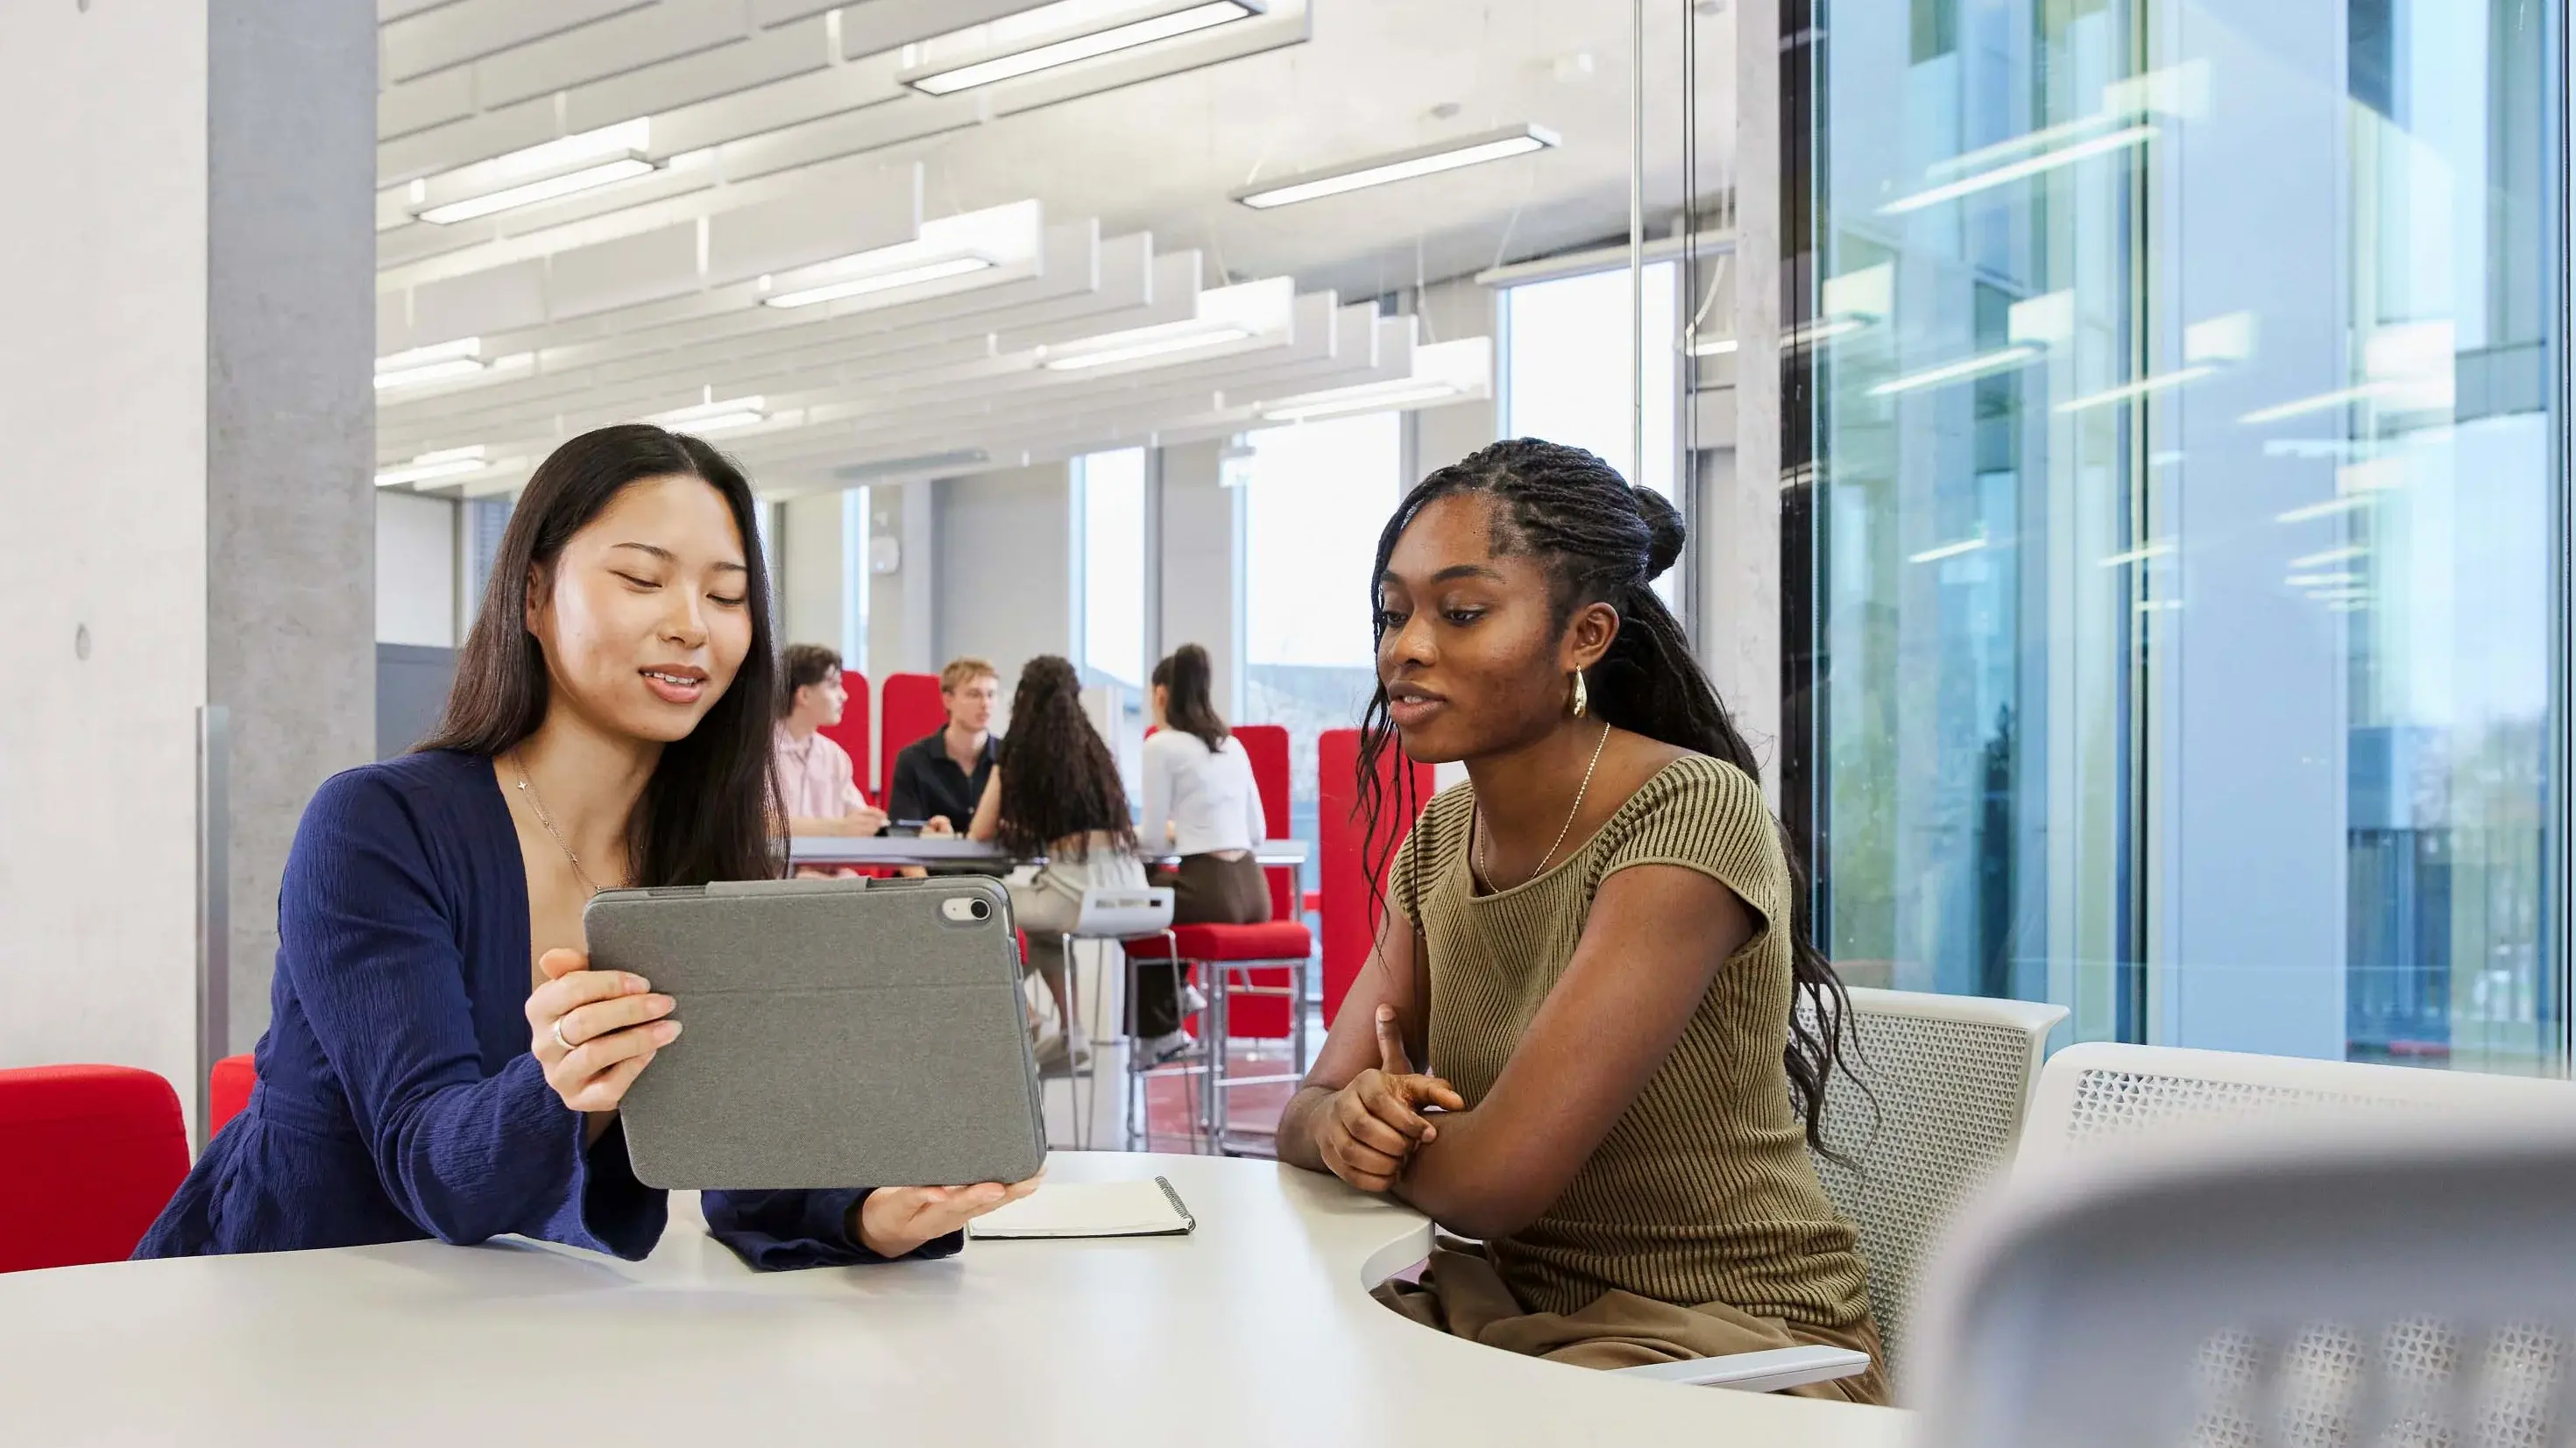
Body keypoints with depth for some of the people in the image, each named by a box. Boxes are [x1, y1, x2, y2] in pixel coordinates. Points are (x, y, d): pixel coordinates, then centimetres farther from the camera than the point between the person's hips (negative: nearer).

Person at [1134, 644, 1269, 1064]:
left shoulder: (1161, 745, -5)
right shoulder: (1234, 744, 15)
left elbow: (1155, 838, -3)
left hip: (1209, 893, -7)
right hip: (1253, 892, 7)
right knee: (1157, 889, 34)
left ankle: (1157, 1032, 29)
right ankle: (1173, 995, 36)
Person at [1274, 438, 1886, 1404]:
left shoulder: (1693, 814, -21)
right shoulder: (1439, 838, 4)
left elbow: (1496, 1177, -25)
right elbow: (1306, 1109, 6)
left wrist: (1383, 1132, -4)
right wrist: (1342, 1121, -17)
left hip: (1728, 1337, -6)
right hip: (1516, 1309, 6)